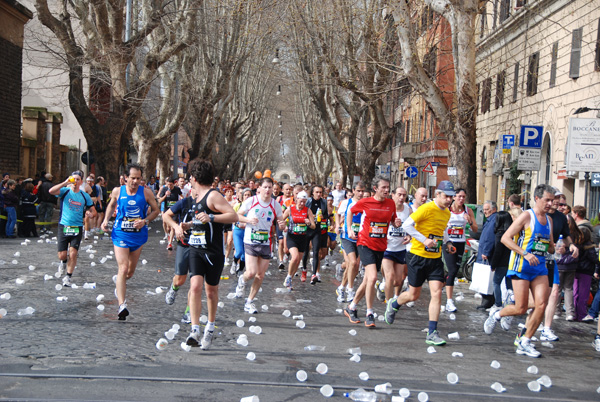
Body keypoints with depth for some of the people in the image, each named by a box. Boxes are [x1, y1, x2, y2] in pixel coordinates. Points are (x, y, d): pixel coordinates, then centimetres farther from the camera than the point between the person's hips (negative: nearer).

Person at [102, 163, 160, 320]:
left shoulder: (146, 192, -5)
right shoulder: (117, 191, -3)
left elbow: (155, 210, 4)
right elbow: (111, 205, 17)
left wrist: (145, 221, -13)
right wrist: (106, 219, 1)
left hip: (138, 235, 2)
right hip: (121, 235, -2)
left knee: (131, 270, 16)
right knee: (123, 268, -15)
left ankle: (121, 286, 50)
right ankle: (122, 305, -19)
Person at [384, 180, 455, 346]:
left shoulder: (447, 213, 9)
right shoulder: (426, 209, -15)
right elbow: (406, 225, -17)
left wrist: (446, 243, 7)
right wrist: (425, 240, -24)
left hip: (435, 258, 6)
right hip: (418, 256, -6)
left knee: (437, 292, -8)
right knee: (413, 295, 5)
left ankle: (432, 333, -4)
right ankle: (393, 305, 39)